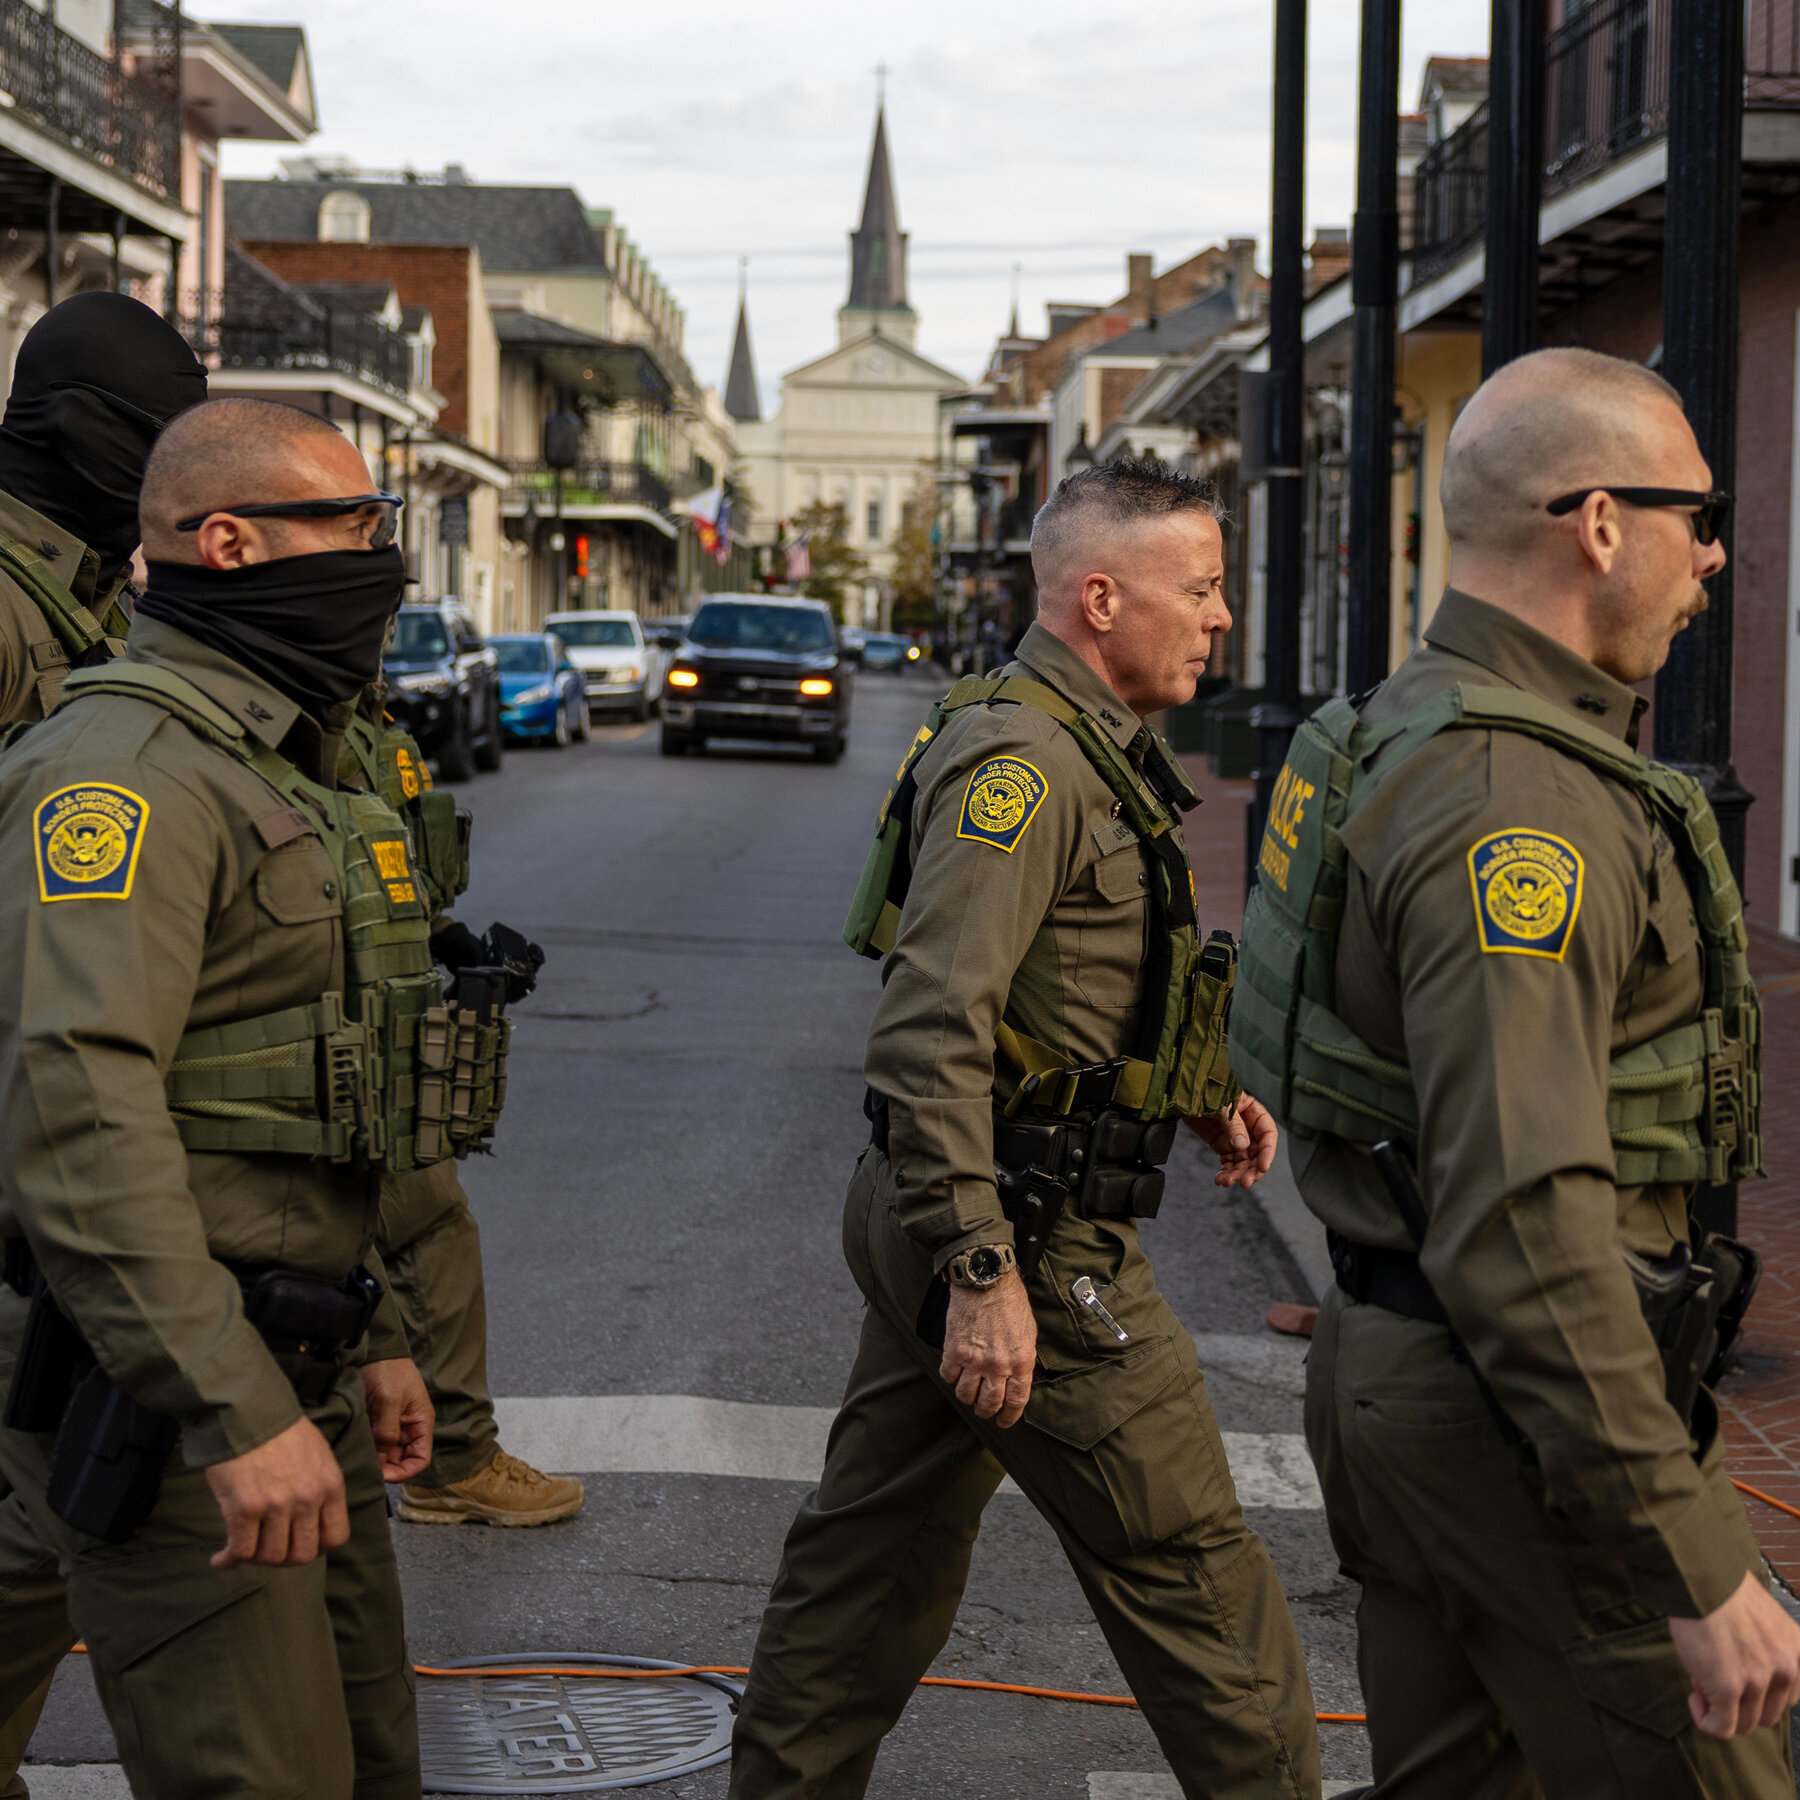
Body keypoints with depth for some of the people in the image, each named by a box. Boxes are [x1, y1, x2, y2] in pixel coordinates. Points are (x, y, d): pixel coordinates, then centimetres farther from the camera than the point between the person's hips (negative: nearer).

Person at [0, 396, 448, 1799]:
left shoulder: (272, 762, 18)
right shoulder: (127, 766, -16)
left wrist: (369, 1338, 24)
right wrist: (233, 1411, -31)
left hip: (290, 1378, 10)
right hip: (166, 1405, -10)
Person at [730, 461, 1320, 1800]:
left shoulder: (1086, 752, 15)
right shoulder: (1020, 760, -18)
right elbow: (932, 1033, -25)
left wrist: (1199, 1096, 14)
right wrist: (983, 1272, -27)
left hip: (946, 1224, 10)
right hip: (1030, 1235, -10)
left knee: (877, 1545, 16)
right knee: (1191, 1570, -1)